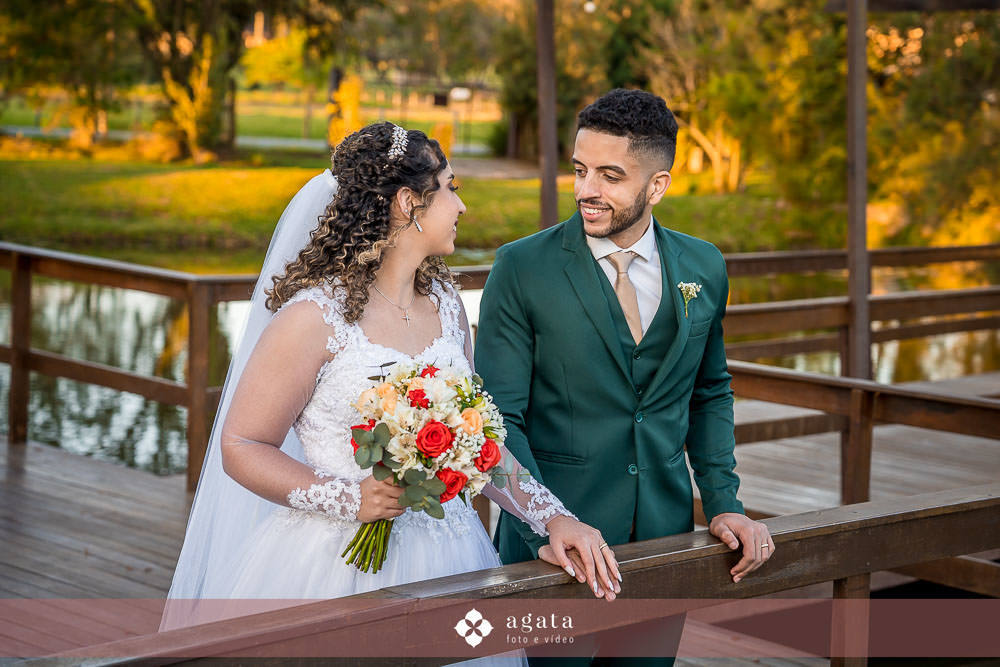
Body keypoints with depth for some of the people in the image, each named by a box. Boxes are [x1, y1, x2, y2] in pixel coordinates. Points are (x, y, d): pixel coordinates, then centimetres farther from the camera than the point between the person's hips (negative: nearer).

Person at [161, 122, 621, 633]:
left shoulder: (445, 303, 8)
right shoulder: (314, 316, -12)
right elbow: (241, 447, -10)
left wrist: (553, 517, -1)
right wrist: (350, 499, -22)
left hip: (445, 562, 6)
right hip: (337, 565, -6)